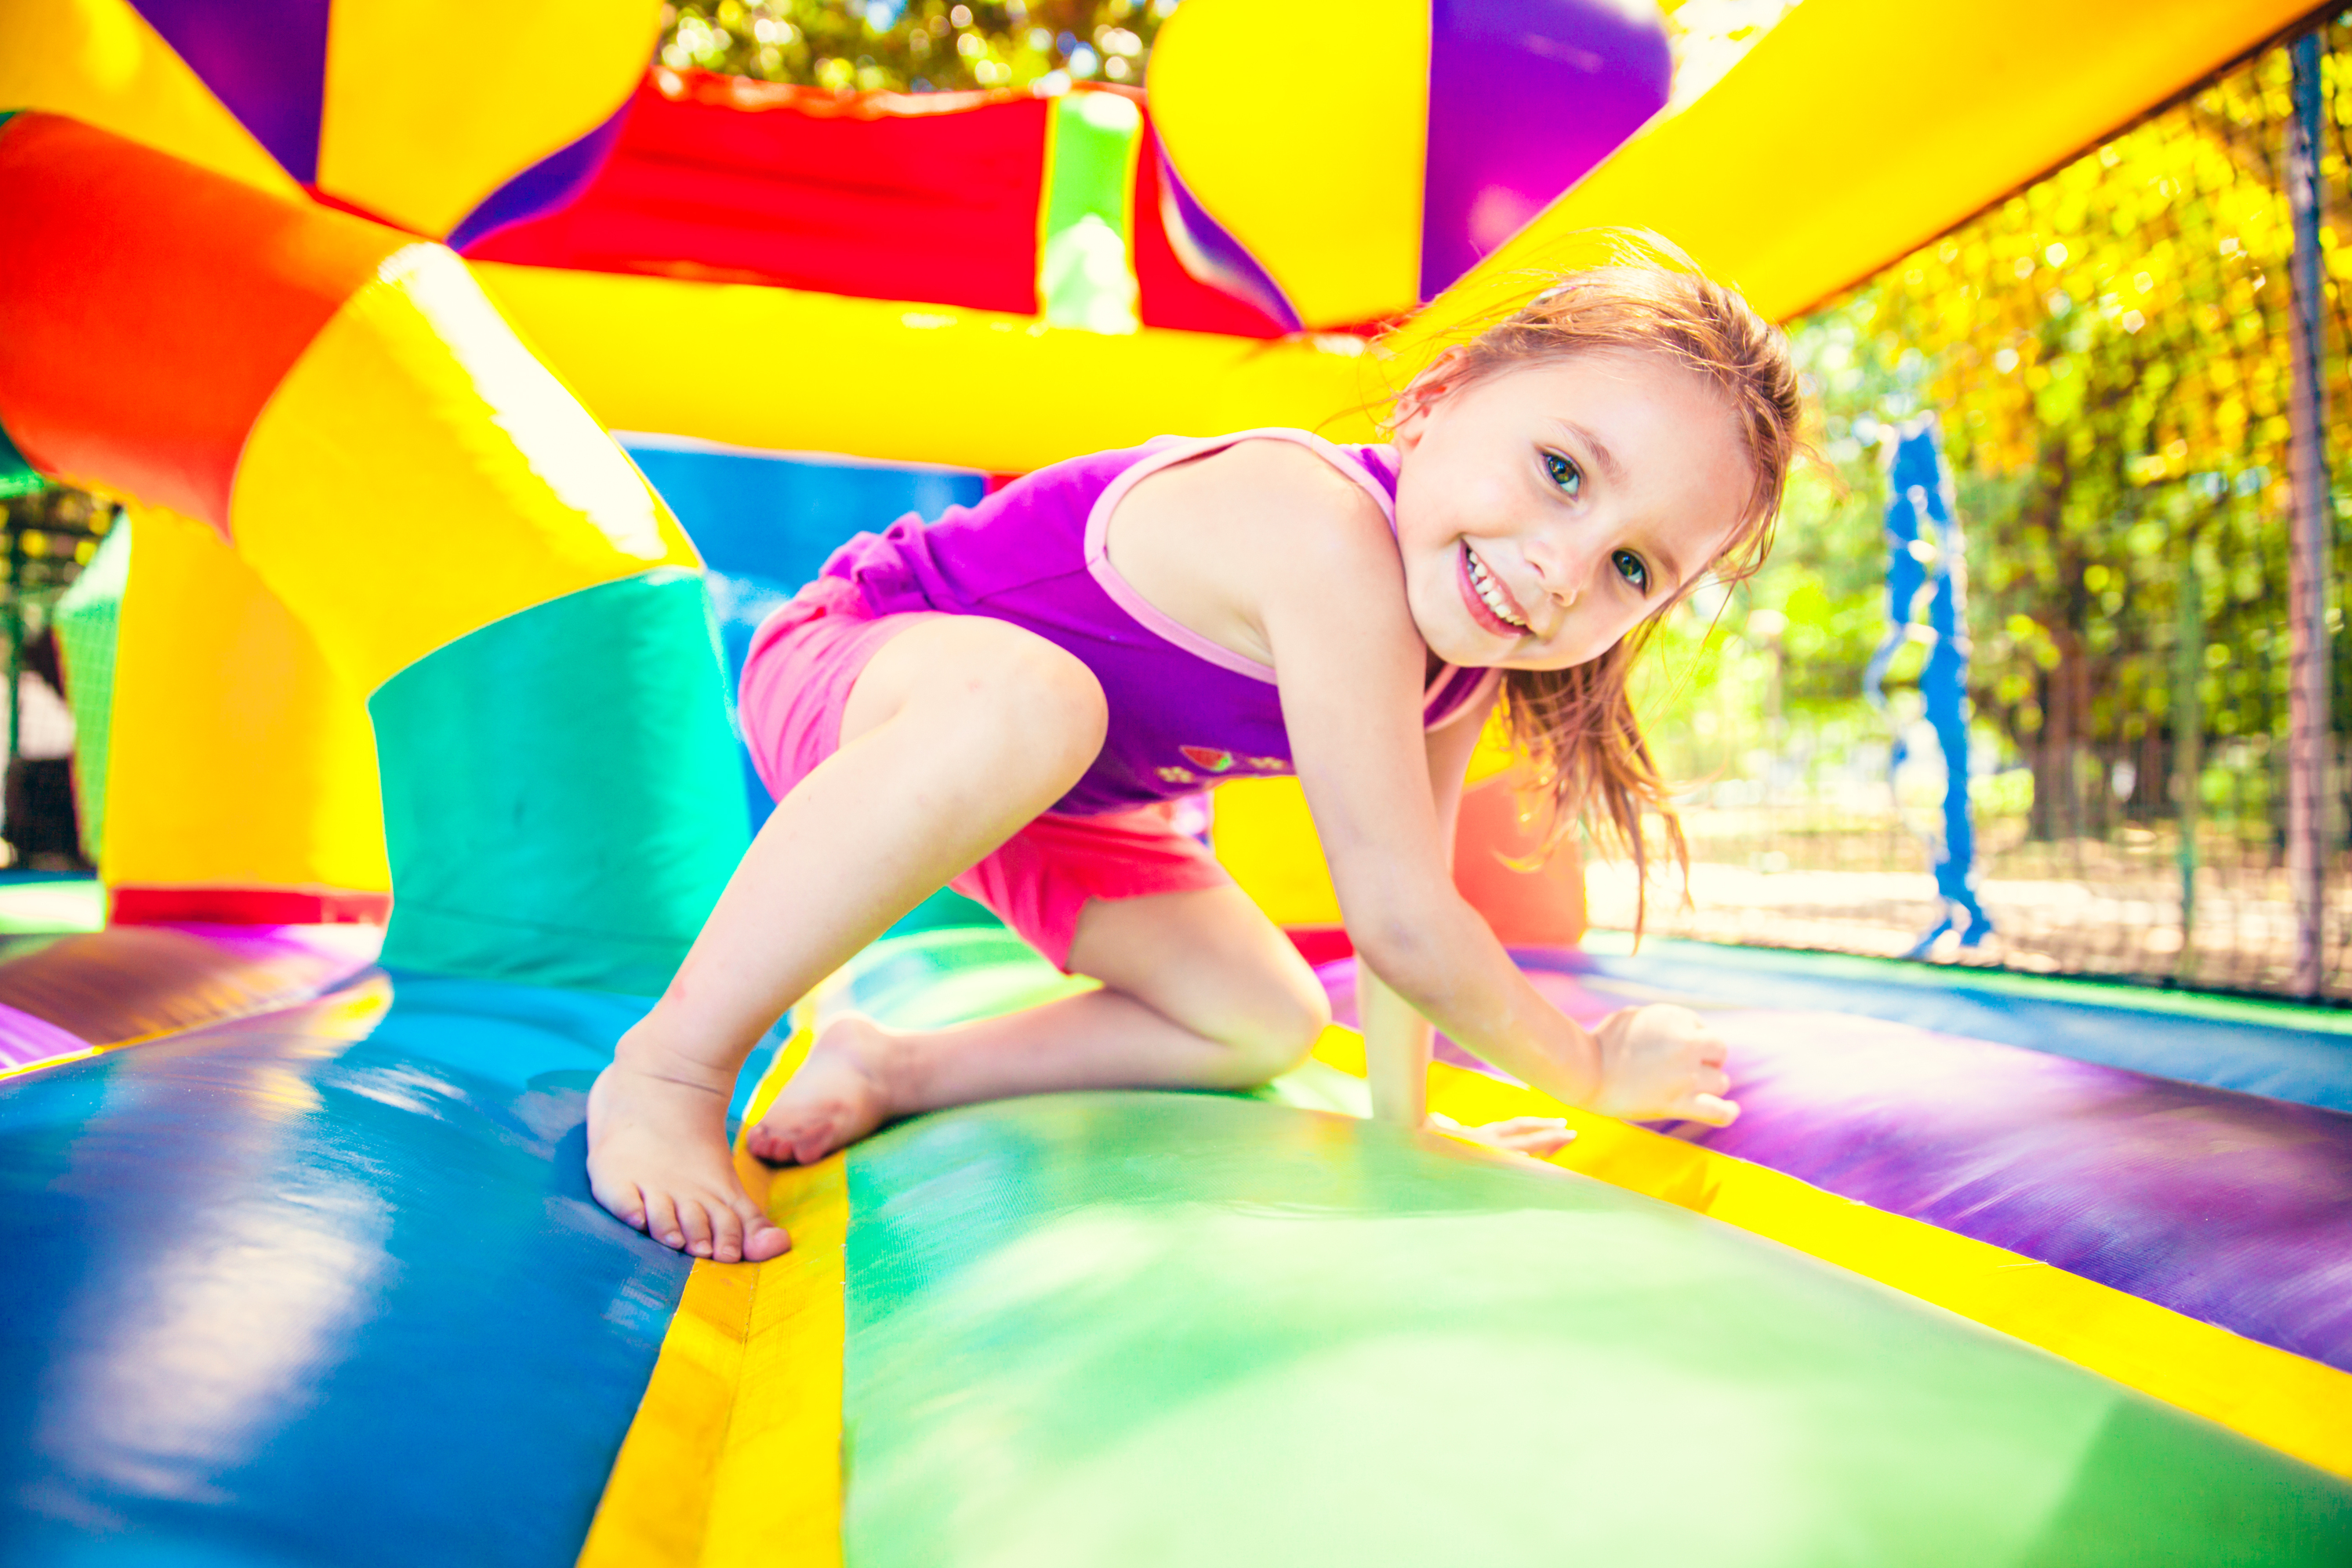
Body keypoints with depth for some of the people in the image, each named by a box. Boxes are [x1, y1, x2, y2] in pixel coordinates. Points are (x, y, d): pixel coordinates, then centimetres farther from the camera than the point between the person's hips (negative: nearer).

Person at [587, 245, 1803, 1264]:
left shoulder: (1465, 657, -12)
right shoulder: (1329, 539, -39)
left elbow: (1402, 895, -1)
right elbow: (1399, 922, -34)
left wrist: (1403, 1119, 4)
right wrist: (1592, 1071, -17)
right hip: (849, 677, -7)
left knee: (1270, 1025, 4)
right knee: (1029, 701, -42)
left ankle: (891, 1071, 8)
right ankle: (669, 1067, -24)